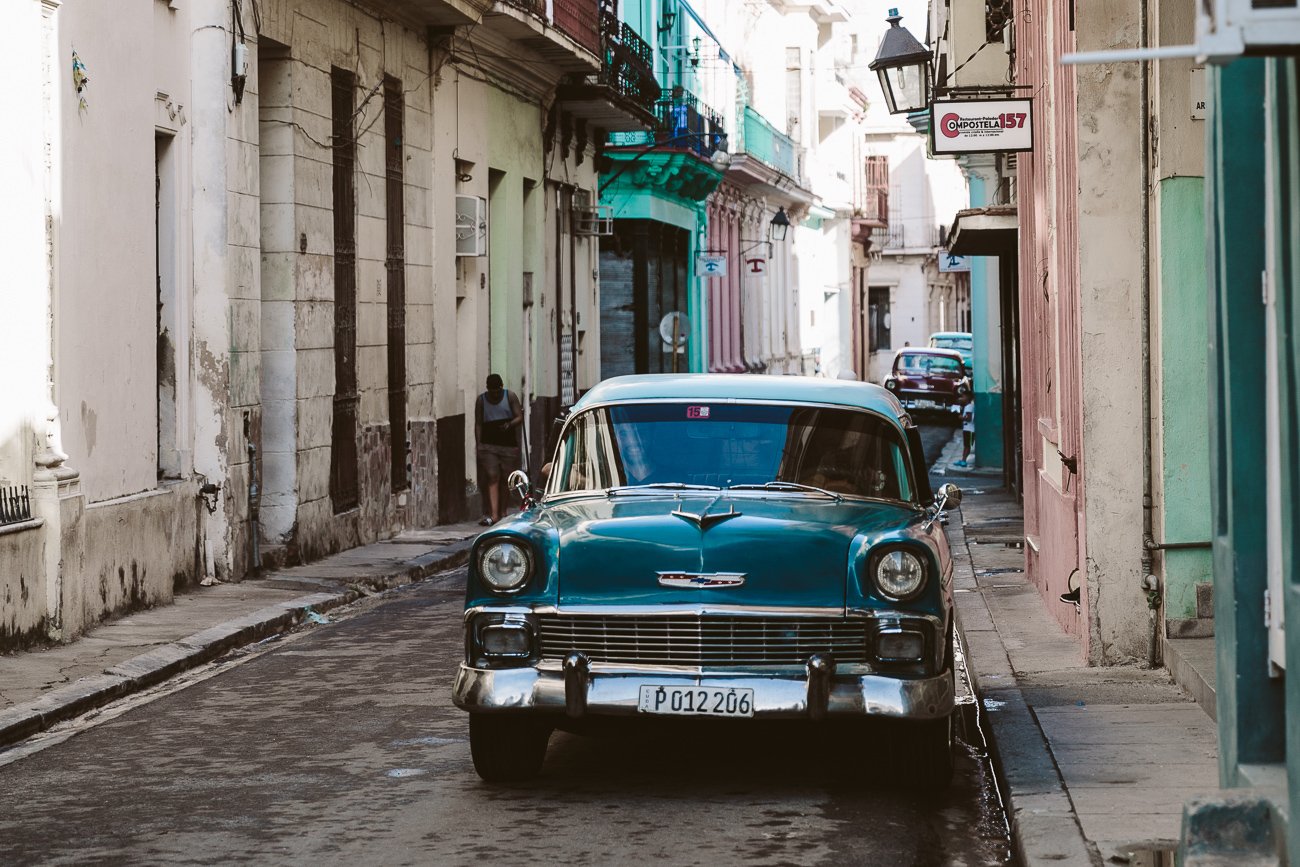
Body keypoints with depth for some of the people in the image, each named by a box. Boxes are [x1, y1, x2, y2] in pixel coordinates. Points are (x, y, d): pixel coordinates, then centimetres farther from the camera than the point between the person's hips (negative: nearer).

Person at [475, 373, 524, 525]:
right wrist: (478, 445, -1)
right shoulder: (481, 400, 6)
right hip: (488, 445, -1)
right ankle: (493, 514, -18)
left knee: (505, 479, 5)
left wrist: (509, 424, -18)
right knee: (492, 477, -12)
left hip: (508, 444, 1)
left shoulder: (510, 397, 5)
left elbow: (519, 417, 3)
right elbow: (478, 424, 6)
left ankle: (502, 512, 18)